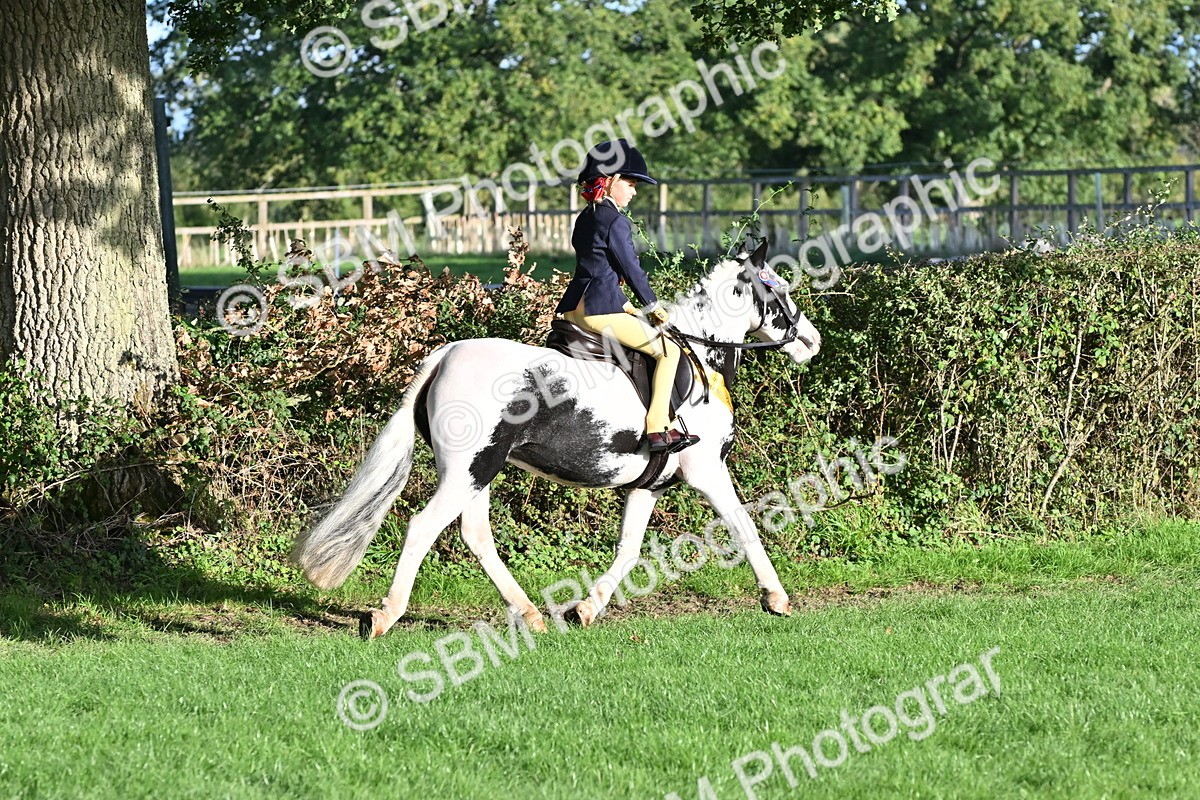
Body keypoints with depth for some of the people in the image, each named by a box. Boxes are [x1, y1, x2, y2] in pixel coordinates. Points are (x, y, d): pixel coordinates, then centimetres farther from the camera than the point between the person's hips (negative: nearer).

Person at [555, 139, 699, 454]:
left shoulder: (585, 219, 18)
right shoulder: (616, 221, -11)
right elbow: (630, 267, -9)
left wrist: (628, 307, 27)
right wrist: (653, 306, 3)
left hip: (573, 308, 10)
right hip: (601, 311, -10)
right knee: (668, 350, -2)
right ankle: (658, 428, -12)